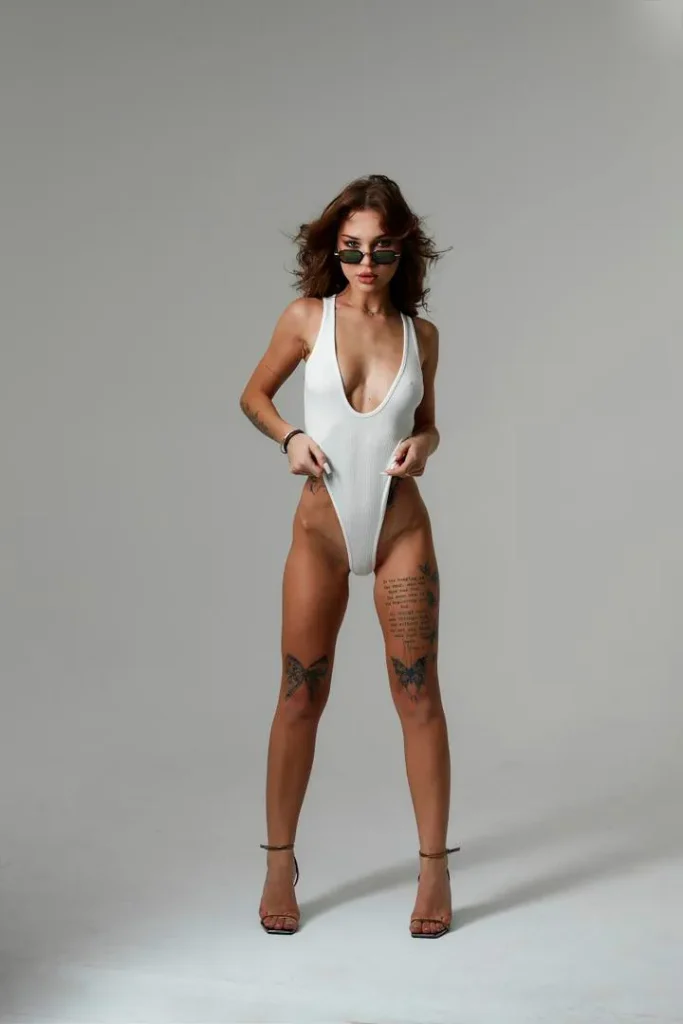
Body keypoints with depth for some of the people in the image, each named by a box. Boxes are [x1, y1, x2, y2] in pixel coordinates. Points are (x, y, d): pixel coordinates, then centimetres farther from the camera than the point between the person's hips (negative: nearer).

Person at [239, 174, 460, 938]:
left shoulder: (421, 334, 3)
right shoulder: (307, 318, -1)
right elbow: (254, 395, 10)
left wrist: (422, 445, -7)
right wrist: (290, 437, -8)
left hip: (401, 528, 1)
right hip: (322, 528, -1)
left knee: (418, 694, 1)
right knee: (300, 696, 4)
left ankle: (434, 869, 12)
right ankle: (279, 864, 18)